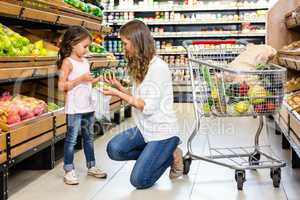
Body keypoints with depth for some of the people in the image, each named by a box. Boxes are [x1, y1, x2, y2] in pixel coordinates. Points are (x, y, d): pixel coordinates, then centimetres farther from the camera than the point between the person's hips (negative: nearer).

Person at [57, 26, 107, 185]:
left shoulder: (85, 61, 12)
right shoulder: (68, 62, -10)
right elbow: (62, 86, -18)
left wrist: (98, 79, 10)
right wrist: (81, 79, -22)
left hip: (88, 106, 8)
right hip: (74, 108, -8)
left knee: (89, 137, 16)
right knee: (71, 139, -1)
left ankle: (91, 166, 27)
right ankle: (69, 171, 6)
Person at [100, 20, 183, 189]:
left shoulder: (158, 67, -18)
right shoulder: (140, 66, 9)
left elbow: (149, 107, -20)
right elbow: (138, 100, 10)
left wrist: (118, 94, -18)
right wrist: (119, 87, 0)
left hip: (162, 132, -8)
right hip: (144, 129, 8)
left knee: (139, 181, -12)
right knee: (114, 149, -18)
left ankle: (171, 155, 12)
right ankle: (157, 154, 5)